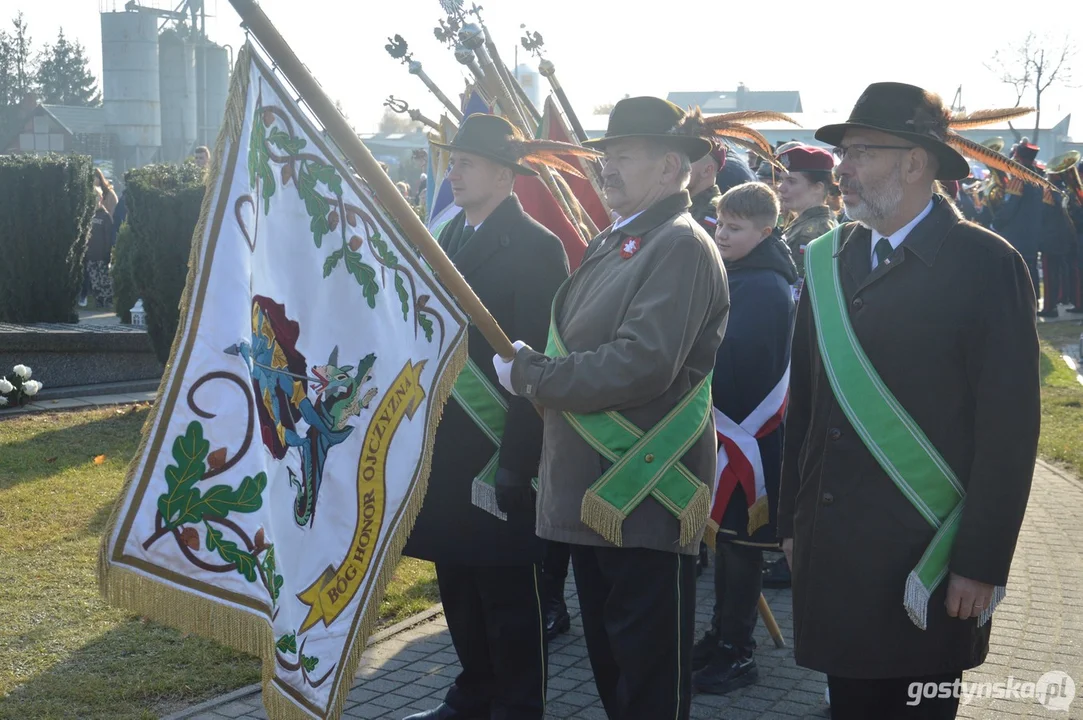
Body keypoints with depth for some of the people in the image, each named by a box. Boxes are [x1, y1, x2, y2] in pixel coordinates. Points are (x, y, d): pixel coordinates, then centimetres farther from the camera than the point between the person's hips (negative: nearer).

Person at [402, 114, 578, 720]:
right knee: (457, 577, 17)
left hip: (499, 450, -8)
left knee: (507, 590, 3)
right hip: (445, 445, 8)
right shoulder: (449, 237, 12)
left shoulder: (535, 248, -12)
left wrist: (516, 459, -19)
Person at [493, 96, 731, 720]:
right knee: (608, 659, 21)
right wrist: (532, 366, 0)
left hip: (646, 497, -9)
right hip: (593, 488, 9)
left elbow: (641, 365, -26)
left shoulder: (681, 246, -15)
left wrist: (529, 374, -16)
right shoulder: (613, 242, 16)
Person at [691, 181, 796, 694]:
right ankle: (721, 635, 26)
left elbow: (735, 359, -26)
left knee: (739, 541, -1)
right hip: (725, 423, 9)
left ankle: (737, 654, 9)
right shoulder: (737, 276, 13)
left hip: (746, 430, -9)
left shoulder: (765, 286, -17)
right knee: (724, 533, 15)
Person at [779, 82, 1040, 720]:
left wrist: (982, 564, -12)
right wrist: (793, 520, 11)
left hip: (928, 557, -4)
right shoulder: (827, 261, 7)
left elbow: (1010, 426, -10)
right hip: (832, 549, 5)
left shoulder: (987, 264, -8)